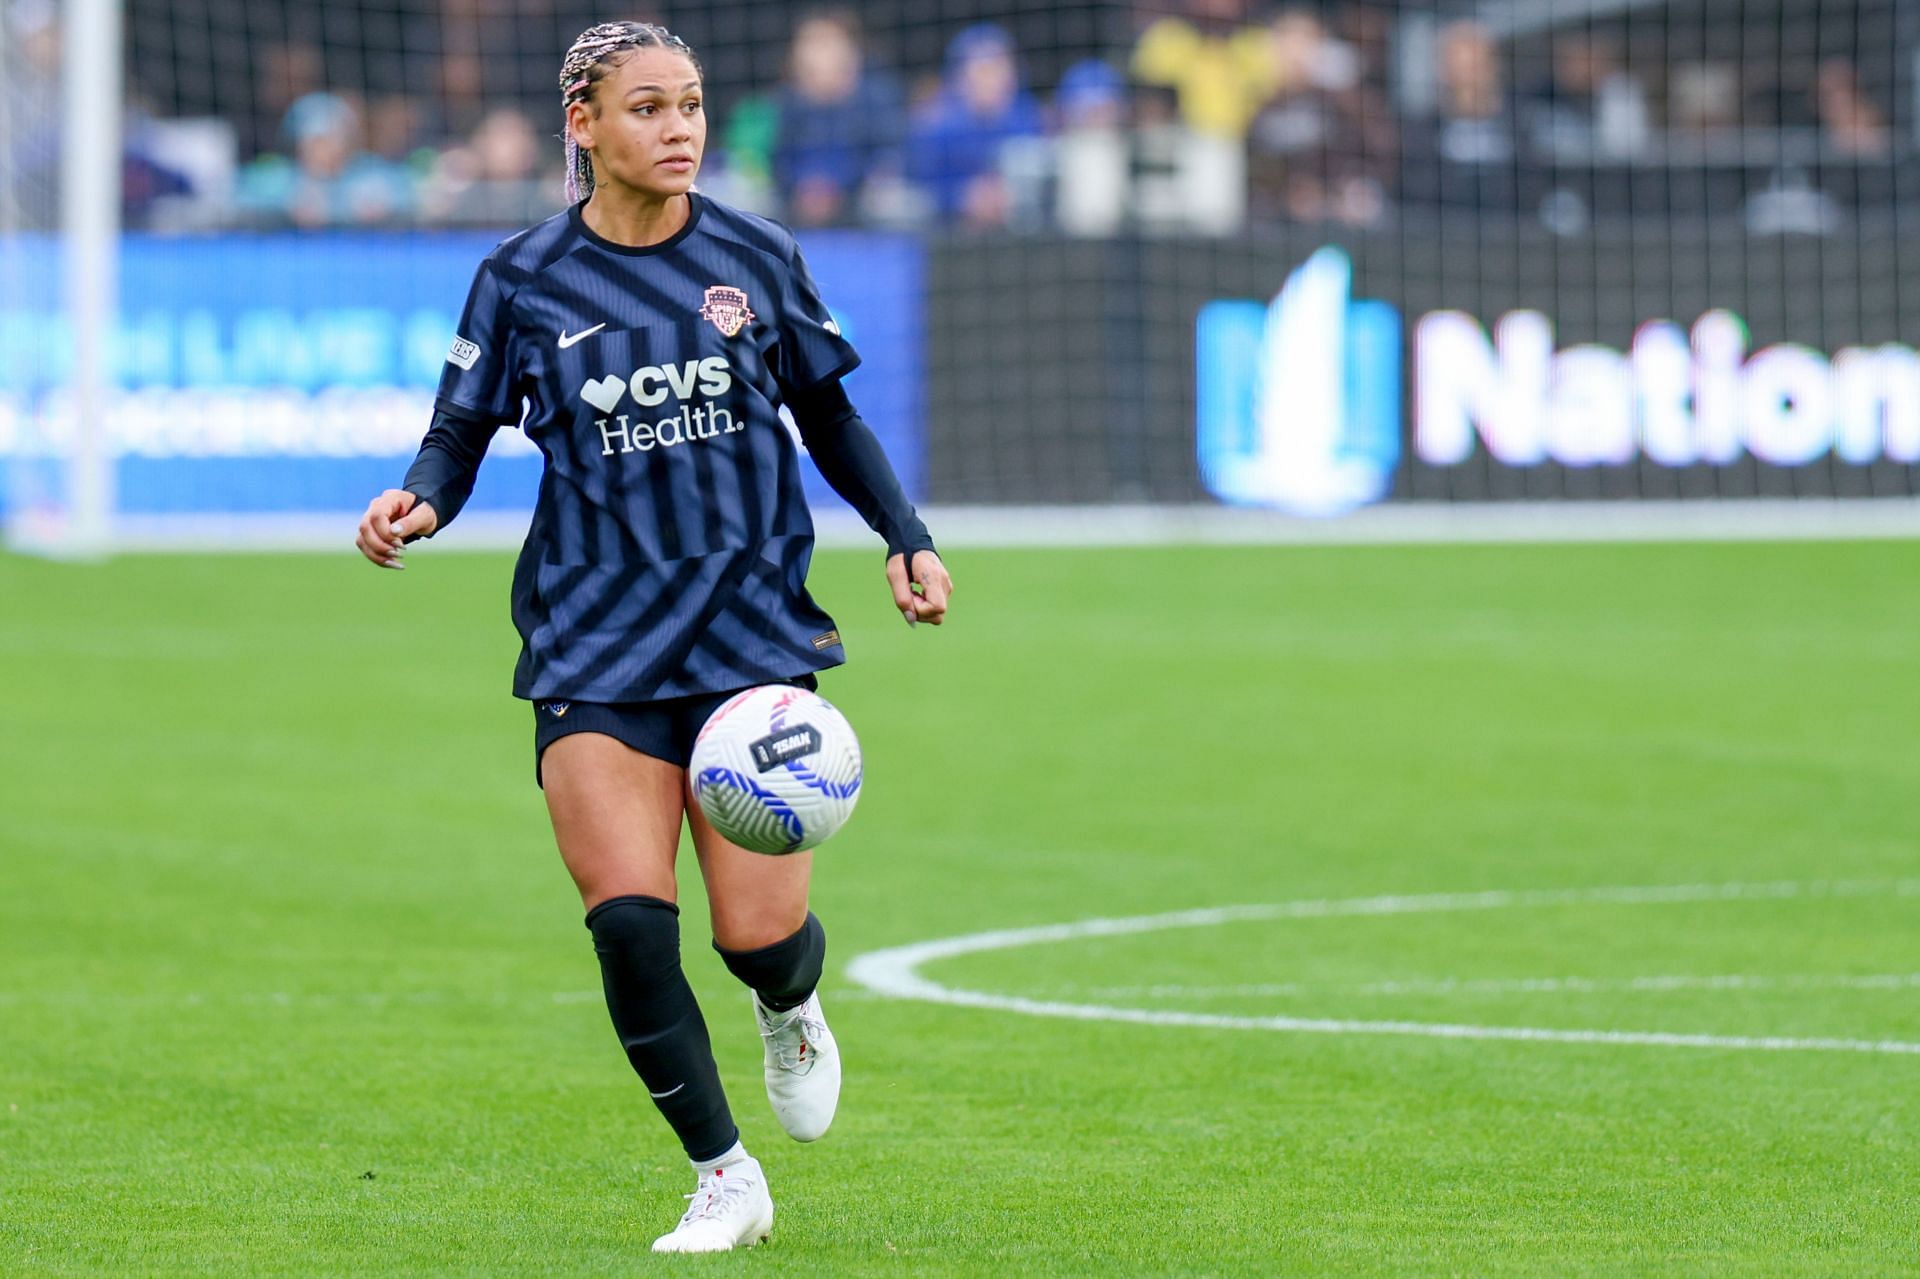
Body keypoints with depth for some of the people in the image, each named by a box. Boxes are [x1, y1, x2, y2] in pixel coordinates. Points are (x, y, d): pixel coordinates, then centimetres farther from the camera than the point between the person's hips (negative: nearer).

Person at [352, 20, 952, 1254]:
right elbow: (460, 435, 4)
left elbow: (831, 419, 16)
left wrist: (909, 539, 5)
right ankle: (726, 1179, 4)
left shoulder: (755, 257, 5)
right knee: (630, 924, -14)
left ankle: (793, 1012, 32)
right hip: (597, 651, 0)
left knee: (759, 933, -8)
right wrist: (418, 504, -18)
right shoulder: (523, 279, 1)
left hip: (752, 630, 1)